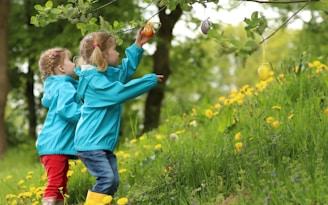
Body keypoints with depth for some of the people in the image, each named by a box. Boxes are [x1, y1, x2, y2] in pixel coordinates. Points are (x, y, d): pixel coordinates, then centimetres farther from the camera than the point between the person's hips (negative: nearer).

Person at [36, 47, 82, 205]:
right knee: (55, 184, -14)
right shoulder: (65, 87, -13)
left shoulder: (53, 86, 18)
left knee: (60, 186, 13)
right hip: (56, 145, -11)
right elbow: (66, 109, -29)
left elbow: (46, 102, 38)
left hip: (58, 144, 11)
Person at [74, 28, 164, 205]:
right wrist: (151, 80, -21)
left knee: (112, 182, 7)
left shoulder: (107, 74, 14)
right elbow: (119, 92, -28)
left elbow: (126, 69, 33)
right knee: (106, 179, -21)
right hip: (91, 143, -10)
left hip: (104, 143, 10)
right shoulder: (95, 80, -17)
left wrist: (137, 46, 26)